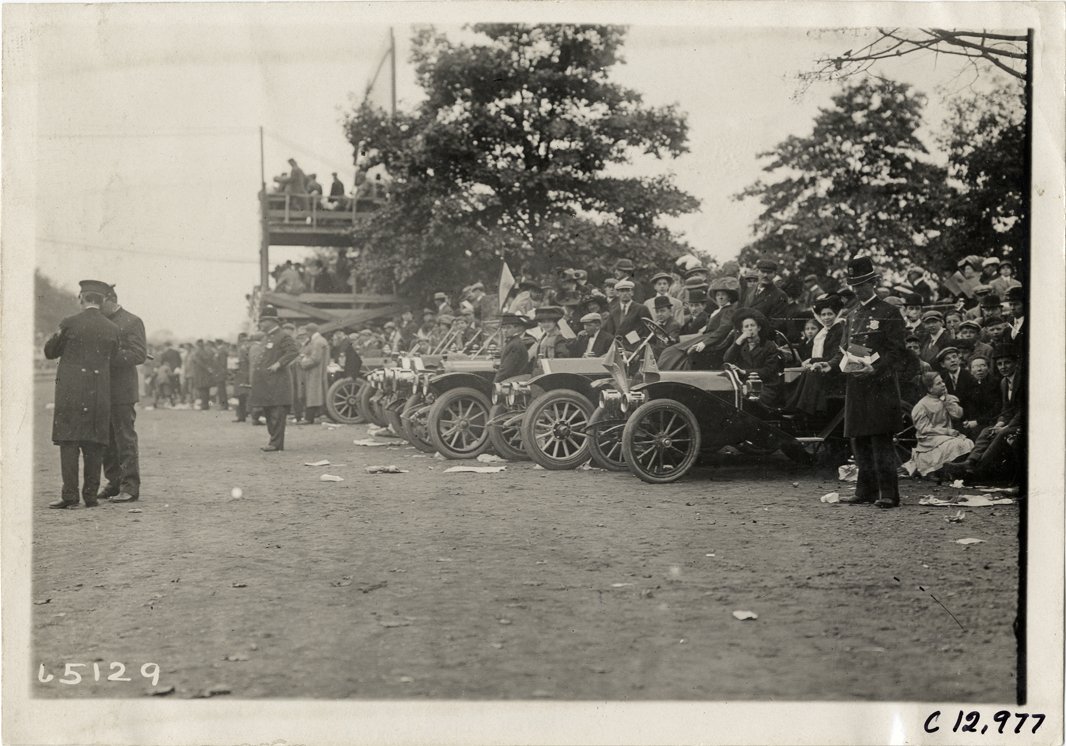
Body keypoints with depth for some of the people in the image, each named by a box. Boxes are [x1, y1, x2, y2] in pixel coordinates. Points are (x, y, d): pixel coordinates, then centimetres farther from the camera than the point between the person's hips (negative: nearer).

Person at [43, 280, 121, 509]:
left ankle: (70, 494, -7)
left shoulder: (70, 323, -4)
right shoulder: (113, 330, 3)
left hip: (71, 391, -2)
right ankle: (91, 494, 6)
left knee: (69, 442, -1)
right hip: (100, 393, 3)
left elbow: (50, 351, 8)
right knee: (95, 445, 6)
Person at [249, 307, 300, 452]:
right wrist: (257, 367, 15)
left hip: (277, 381, -9)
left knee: (277, 414, -7)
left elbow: (294, 351, -21)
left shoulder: (282, 337, -10)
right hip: (265, 381, 9)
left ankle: (277, 444, -6)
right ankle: (274, 441, 17)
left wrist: (279, 363, -24)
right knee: (268, 413, 11)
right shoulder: (266, 337, 18)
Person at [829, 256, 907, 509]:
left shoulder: (889, 314, -3)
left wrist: (875, 369, -24)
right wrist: (828, 365, 0)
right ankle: (866, 491, 17)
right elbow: (844, 350, 21)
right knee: (859, 440, 9)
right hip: (855, 386, 7)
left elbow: (896, 353, -9)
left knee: (880, 439, -10)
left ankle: (888, 494, -7)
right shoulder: (852, 316, 17)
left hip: (880, 385, -7)